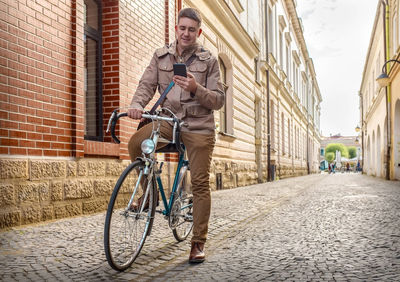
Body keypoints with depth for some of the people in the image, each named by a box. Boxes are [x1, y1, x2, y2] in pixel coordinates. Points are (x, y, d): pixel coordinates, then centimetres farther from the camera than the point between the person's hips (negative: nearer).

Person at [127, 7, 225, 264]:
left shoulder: (209, 60, 3)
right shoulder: (161, 56, 9)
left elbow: (219, 100, -2)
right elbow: (147, 84, -1)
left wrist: (196, 88, -20)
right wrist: (137, 105, -22)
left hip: (199, 126, -2)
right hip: (169, 120, 2)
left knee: (200, 183, -4)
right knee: (136, 144, -23)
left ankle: (198, 243, 8)